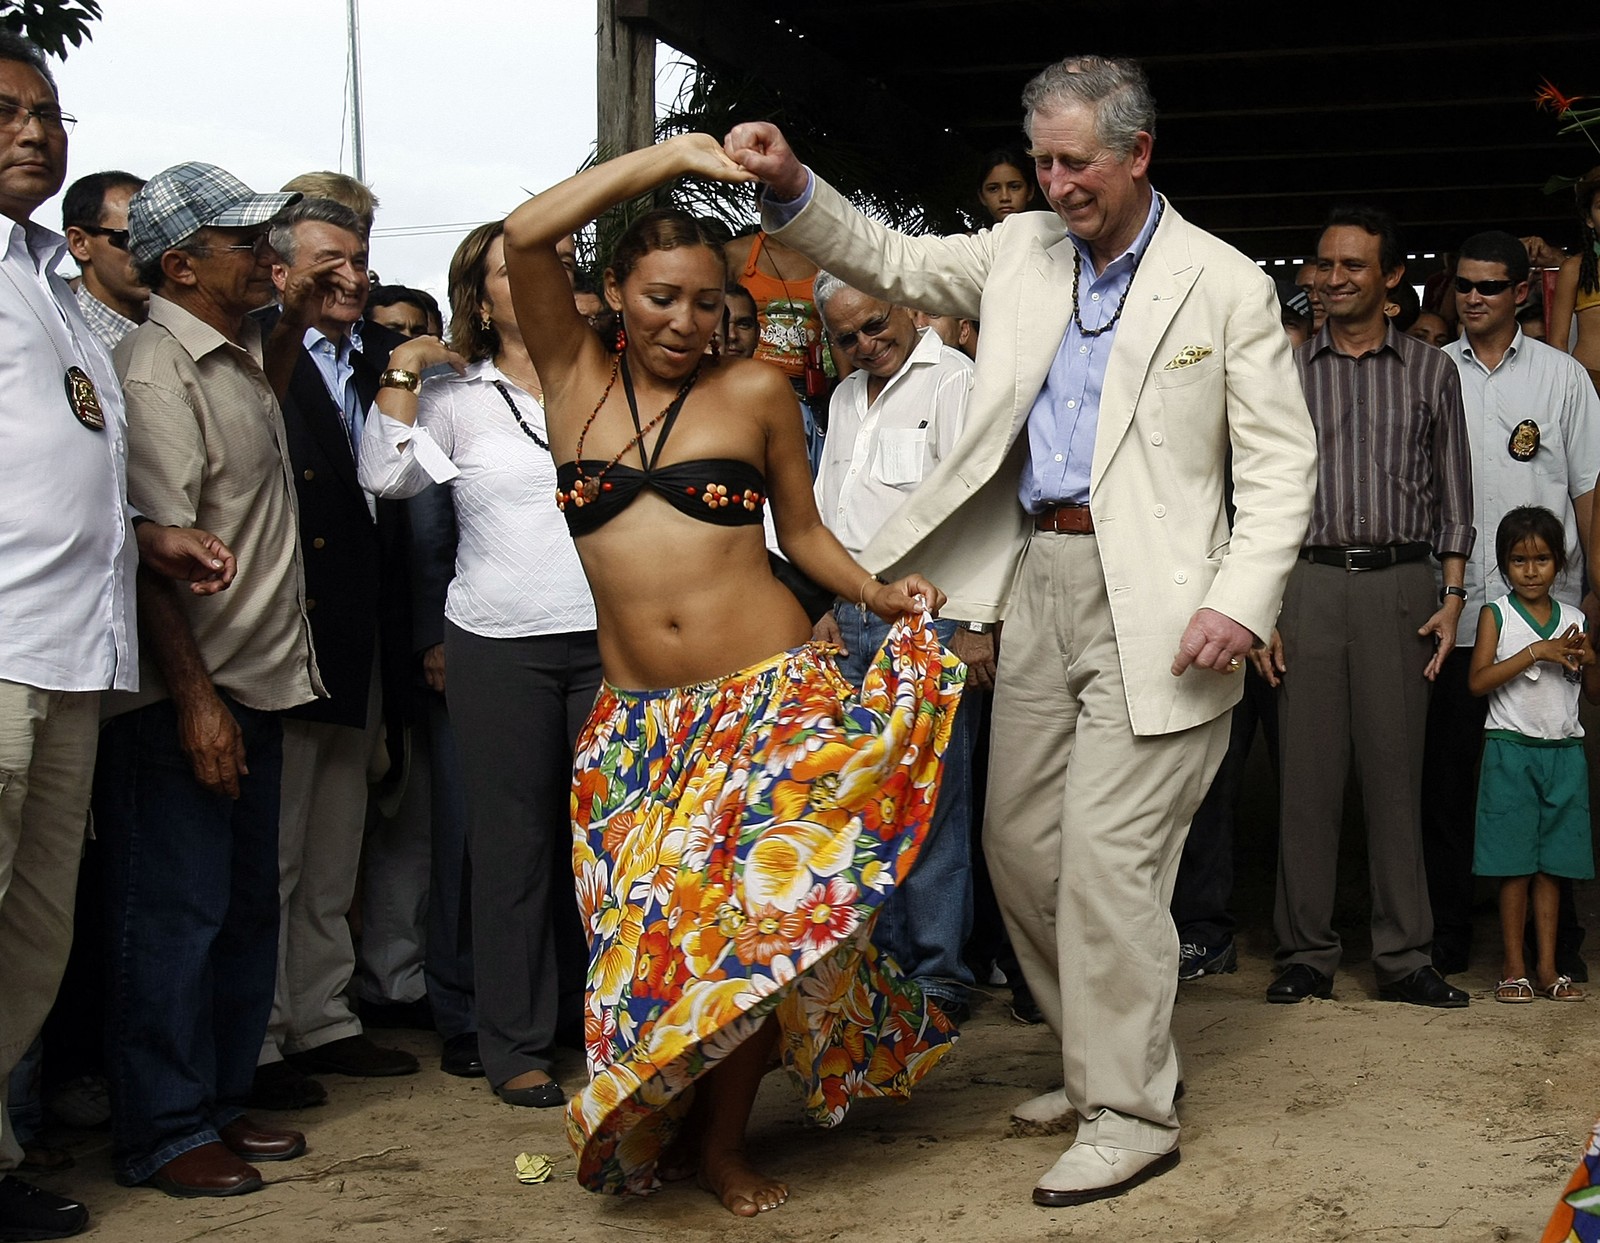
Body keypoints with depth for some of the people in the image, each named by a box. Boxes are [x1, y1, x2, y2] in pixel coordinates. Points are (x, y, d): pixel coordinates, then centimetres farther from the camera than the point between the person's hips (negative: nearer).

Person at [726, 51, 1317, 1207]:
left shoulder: (1226, 285, -3)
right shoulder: (1021, 251, 11)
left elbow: (1279, 461, -5)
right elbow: (891, 262, 16)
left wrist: (1241, 601, -17)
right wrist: (793, 188, -1)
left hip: (1148, 605, -6)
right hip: (1036, 581, 6)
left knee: (1107, 854, -9)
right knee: (1020, 841, 10)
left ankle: (1130, 1114, 3)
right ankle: (1099, 1057, 28)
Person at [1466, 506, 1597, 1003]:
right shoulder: (1497, 615, 0)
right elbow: (1478, 680, -13)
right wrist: (1537, 652, -18)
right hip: (1511, 751, -3)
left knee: (1550, 866, 6)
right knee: (1516, 867, -2)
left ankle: (1548, 967, 11)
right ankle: (1513, 968, 6)